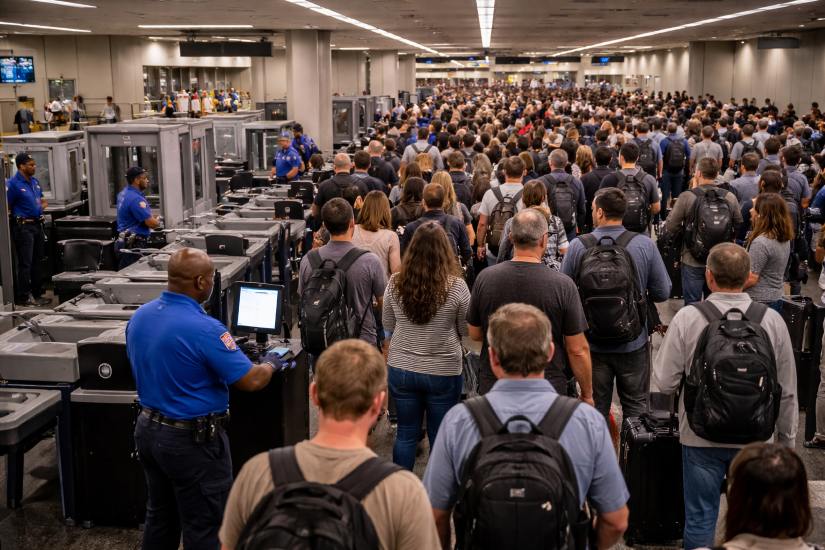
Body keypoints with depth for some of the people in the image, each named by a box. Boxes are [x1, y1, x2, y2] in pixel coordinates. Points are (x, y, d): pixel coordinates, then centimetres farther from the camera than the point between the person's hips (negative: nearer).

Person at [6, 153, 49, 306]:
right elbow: (7, 207, -12)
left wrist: (42, 205, 6)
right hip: (23, 226, -8)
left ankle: (37, 294, 21)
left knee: (37, 261, 13)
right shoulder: (13, 184, -12)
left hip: (37, 224, 8)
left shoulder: (35, 181, 12)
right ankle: (23, 297, 1)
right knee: (25, 263, -5)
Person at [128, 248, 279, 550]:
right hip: (192, 439, -8)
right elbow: (251, 381, -20)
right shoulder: (204, 328, -25)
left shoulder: (139, 316, -1)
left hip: (147, 428, 8)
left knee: (159, 517, 23)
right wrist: (270, 364, 0)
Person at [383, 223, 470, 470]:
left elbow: (388, 327, 7)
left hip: (401, 369, 2)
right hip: (443, 371, -2)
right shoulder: (456, 286, -15)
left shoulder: (395, 284, -7)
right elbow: (465, 330, -2)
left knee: (406, 433, 15)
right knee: (440, 437, 12)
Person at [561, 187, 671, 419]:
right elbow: (662, 293, -8)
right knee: (636, 406, 16)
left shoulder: (578, 247, -14)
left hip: (593, 345, 0)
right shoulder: (645, 245, -12)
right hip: (634, 343, 0)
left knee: (595, 408, 16)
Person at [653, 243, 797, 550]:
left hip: (701, 436, -2)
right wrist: (787, 439, 14)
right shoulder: (772, 321, -8)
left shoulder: (687, 319, -15)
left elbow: (664, 383, -11)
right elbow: (787, 391, 0)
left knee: (700, 520, 13)